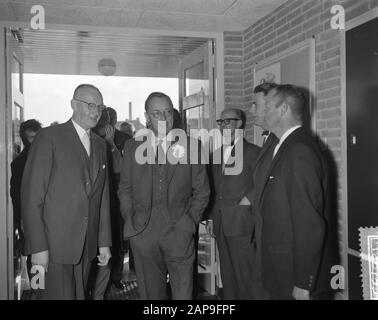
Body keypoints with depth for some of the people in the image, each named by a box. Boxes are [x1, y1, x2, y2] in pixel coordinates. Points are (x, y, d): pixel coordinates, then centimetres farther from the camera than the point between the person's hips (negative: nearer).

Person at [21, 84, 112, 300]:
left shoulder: (100, 145, 13)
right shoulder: (49, 137, -7)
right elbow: (32, 195, -10)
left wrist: (104, 241, 10)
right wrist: (38, 246, -14)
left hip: (88, 246, 6)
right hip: (55, 243, -5)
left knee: (80, 295, 13)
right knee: (61, 295, -1)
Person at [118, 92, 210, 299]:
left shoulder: (190, 146, 4)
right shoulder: (132, 146, 8)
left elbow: (201, 190, 7)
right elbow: (125, 189, 13)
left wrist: (190, 220, 0)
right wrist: (130, 219, 3)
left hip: (179, 232, -1)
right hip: (142, 233, 2)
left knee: (183, 294, 1)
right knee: (149, 292, 10)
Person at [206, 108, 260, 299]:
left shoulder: (253, 153, -5)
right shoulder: (217, 153, 15)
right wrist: (211, 218, 12)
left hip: (242, 226, -6)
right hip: (221, 226, 6)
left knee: (245, 277, -3)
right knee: (227, 276, 13)